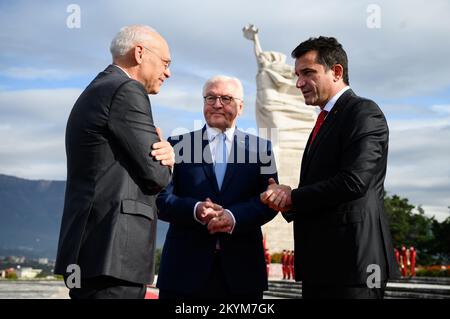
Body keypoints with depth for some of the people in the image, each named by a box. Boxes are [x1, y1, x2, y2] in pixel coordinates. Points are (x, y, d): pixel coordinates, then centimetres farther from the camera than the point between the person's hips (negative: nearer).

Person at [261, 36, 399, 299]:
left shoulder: (364, 112, -8)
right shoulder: (326, 120, 20)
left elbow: (353, 181, -20)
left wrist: (293, 197, -10)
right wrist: (286, 200, -1)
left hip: (351, 259, -9)